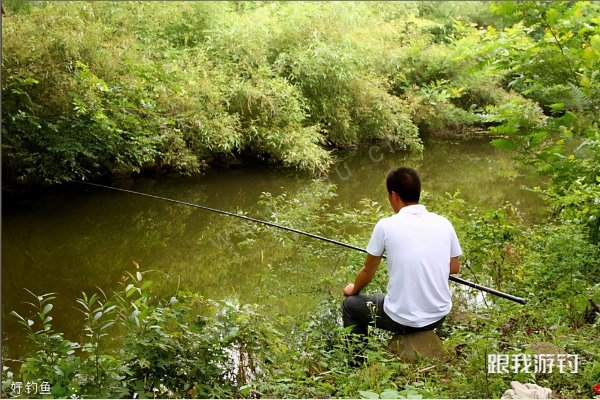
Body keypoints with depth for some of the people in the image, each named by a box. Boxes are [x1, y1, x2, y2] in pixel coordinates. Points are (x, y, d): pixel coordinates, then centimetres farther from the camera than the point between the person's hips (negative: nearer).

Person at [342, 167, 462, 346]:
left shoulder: (386, 225, -14)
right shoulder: (444, 223, -4)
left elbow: (368, 271, 0)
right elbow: (454, 268, 10)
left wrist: (354, 290, 20)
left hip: (402, 320, -4)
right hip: (439, 316, 5)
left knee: (350, 305, 22)